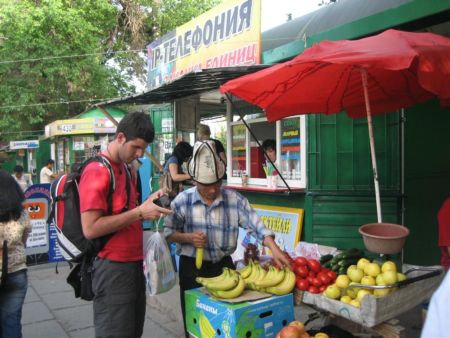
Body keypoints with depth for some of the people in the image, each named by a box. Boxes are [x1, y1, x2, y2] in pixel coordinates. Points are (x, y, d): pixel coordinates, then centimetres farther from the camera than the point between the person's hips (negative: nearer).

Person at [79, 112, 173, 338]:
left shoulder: (127, 169, 12)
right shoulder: (97, 171, -16)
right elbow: (90, 229, -22)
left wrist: (148, 204, 3)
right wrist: (139, 212, -21)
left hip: (134, 264, 9)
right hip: (113, 268, -9)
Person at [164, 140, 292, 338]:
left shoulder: (234, 199, -7)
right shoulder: (182, 201, -8)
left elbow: (256, 225, -12)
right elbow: (167, 232, -1)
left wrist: (275, 250, -25)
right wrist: (188, 238, -20)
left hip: (223, 264, 2)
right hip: (192, 267, -1)